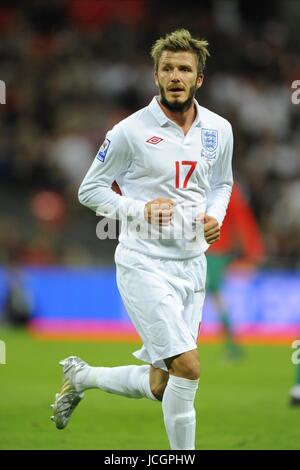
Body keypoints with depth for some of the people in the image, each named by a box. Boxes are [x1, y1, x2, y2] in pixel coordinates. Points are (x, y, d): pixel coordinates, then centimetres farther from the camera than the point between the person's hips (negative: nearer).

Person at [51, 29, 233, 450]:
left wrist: (215, 217, 2)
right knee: (187, 369, -17)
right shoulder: (130, 131, -10)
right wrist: (140, 209, -16)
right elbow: (90, 190, -1)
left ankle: (80, 376, 33)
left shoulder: (219, 130, 5)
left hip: (192, 264, 6)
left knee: (160, 387, 8)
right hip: (145, 263, -6)